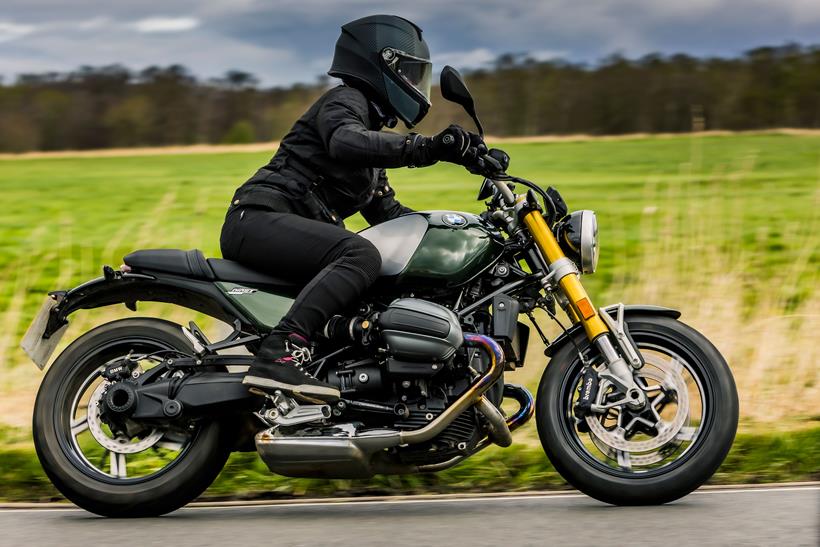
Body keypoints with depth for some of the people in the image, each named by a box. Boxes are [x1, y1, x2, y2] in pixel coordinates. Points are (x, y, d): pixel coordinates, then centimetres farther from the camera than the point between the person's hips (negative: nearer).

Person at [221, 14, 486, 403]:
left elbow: (386, 212, 30)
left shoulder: (372, 129, 27)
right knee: (360, 255, -33)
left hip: (296, 231, 10)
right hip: (258, 219, -10)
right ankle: (278, 356, -46)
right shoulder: (345, 101, -2)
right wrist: (427, 148, -35)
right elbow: (345, 143, -27)